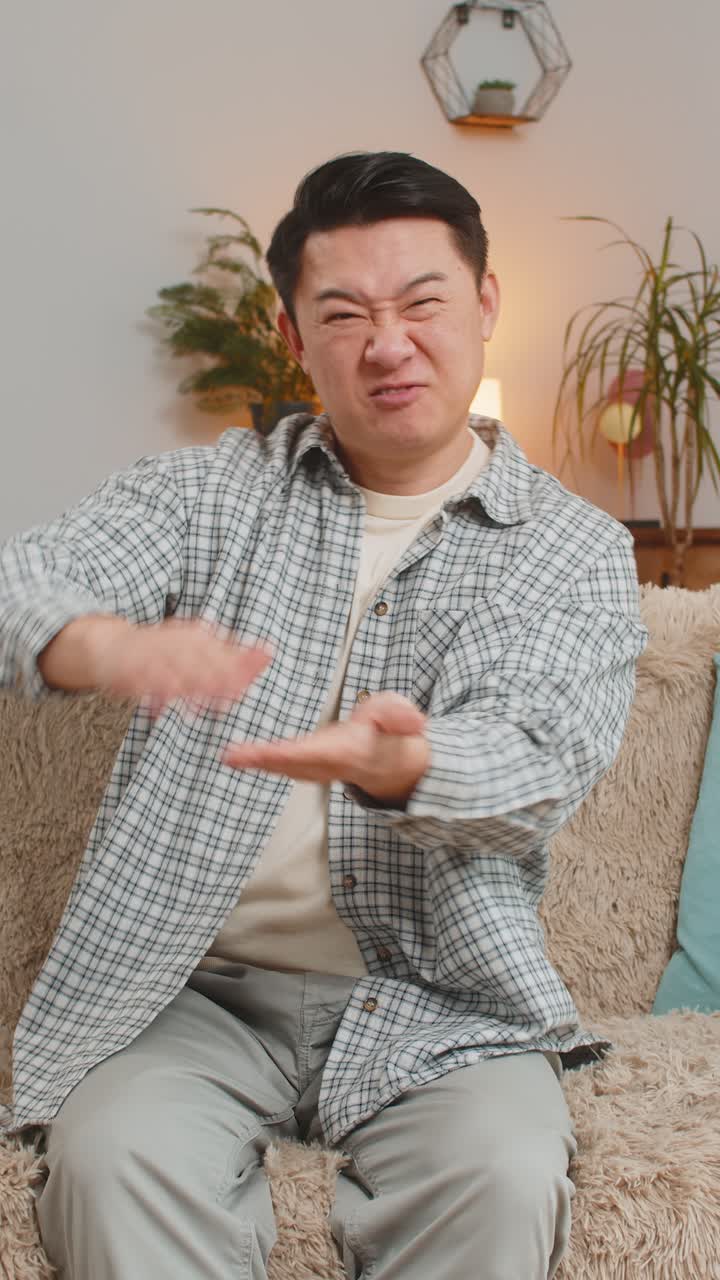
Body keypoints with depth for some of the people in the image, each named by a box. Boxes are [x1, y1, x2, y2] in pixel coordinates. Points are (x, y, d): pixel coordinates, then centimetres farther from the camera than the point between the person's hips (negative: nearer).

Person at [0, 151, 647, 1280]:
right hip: (196, 984, 1)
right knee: (111, 1158, -28)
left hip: (431, 999, 0)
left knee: (505, 1177, -27)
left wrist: (394, 763, -36)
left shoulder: (575, 552, 4)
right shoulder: (213, 490, 8)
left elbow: (538, 769, -12)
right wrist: (109, 646, -33)